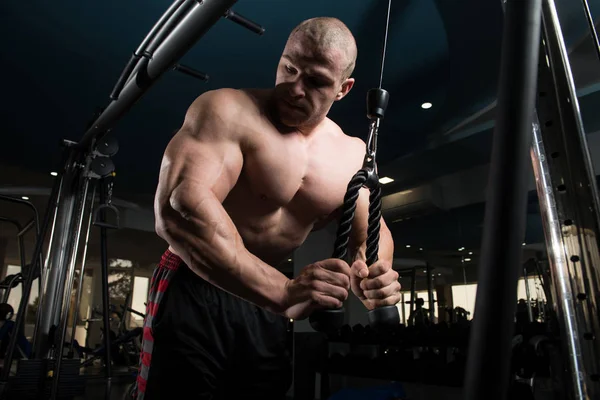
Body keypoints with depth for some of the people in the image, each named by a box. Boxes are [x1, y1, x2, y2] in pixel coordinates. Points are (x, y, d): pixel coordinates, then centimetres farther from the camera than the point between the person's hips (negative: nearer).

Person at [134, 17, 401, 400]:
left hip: (269, 308, 6)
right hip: (194, 296, -5)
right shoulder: (227, 110, -17)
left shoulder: (353, 155, 2)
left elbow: (370, 230, 9)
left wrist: (374, 273, -16)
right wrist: (282, 292, -38)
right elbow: (177, 209, -30)